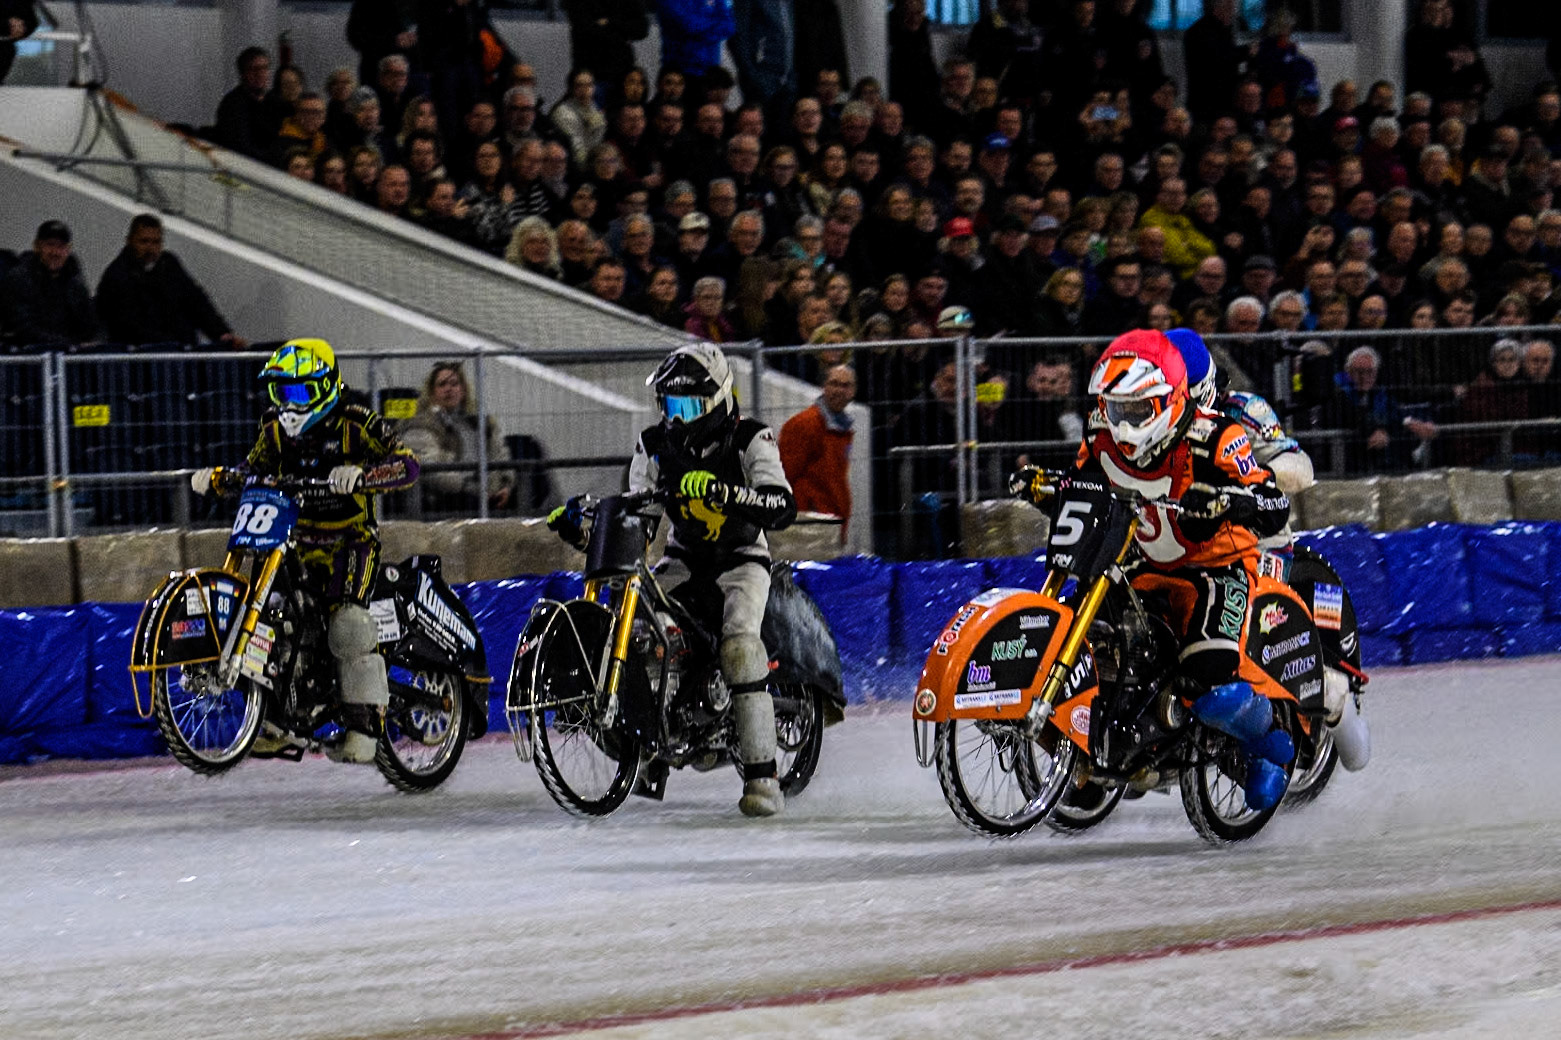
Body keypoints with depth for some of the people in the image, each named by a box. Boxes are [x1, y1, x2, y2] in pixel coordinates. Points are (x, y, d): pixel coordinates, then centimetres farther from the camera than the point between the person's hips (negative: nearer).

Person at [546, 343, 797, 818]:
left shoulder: (748, 438, -12)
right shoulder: (656, 445, 4)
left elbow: (783, 505, -25)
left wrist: (723, 493, -42)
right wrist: (582, 524, -13)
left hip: (741, 553, -5)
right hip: (684, 556, 5)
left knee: (739, 640, -30)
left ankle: (762, 773, -31)